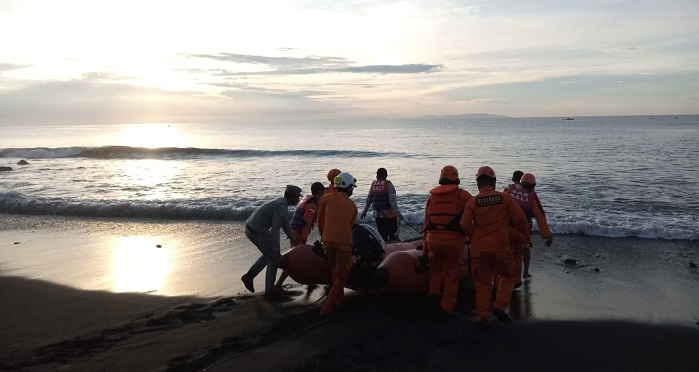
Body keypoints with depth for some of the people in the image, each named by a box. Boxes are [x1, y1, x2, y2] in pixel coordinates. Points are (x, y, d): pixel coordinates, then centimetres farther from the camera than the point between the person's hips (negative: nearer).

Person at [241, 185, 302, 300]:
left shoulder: (281, 202, 10)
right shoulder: (281, 207, -20)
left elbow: (285, 223, 21)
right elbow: (274, 231, -23)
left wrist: (293, 239, 24)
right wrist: (277, 252, -21)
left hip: (250, 228, 10)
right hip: (258, 231, -10)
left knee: (270, 255, 23)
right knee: (273, 259, 3)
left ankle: (249, 276, 21)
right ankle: (269, 292, 11)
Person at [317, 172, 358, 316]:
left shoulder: (326, 198, 9)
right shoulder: (353, 205, 13)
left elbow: (320, 221, 11)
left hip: (327, 241, 2)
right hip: (344, 242, -2)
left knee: (336, 270, 24)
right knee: (342, 275, 9)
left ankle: (339, 300, 32)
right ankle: (327, 308, 1)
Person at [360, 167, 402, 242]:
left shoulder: (373, 185, 6)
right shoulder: (388, 185, -7)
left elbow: (368, 200, 14)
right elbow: (392, 200, -19)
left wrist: (364, 211, 25)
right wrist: (397, 212, -23)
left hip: (377, 215, 4)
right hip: (389, 214, -4)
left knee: (382, 237, 9)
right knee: (393, 235, 4)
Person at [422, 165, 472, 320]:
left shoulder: (432, 197, 13)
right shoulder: (461, 195, 1)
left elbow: (426, 224, 14)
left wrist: (425, 246, 18)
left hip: (433, 239, 3)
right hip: (454, 240, -3)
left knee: (435, 268, 24)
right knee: (451, 275, 9)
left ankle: (434, 294, 3)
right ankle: (446, 308, 11)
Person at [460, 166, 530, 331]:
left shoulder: (472, 202, -2)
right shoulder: (505, 198, -2)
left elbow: (465, 225, -11)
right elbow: (520, 218, -4)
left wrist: (473, 237, 9)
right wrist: (526, 234, 14)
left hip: (479, 249, 1)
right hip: (500, 247, -1)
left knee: (483, 283, 12)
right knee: (508, 276, 20)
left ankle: (483, 319, 12)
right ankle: (499, 306, 3)